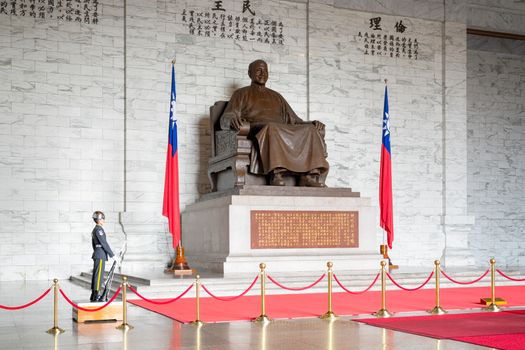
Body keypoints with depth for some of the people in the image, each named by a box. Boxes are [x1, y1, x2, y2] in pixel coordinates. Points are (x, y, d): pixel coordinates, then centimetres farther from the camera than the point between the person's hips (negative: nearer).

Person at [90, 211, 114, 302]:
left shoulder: (94, 230, 18)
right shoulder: (99, 229, -14)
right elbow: (104, 243, -16)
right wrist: (112, 255, -12)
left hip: (96, 254, 10)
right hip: (101, 255, -10)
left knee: (95, 275, 11)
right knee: (99, 275, -9)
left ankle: (93, 296, 15)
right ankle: (97, 296, -8)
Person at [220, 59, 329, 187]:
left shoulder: (276, 96, 32)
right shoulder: (242, 94, 20)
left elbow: (294, 120, 26)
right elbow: (226, 118, 5)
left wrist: (313, 123, 4)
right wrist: (233, 120, -22)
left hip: (283, 131, 4)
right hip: (256, 131, -4)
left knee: (311, 130, -23)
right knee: (272, 128, -40)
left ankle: (311, 174, -39)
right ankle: (276, 174, -51)